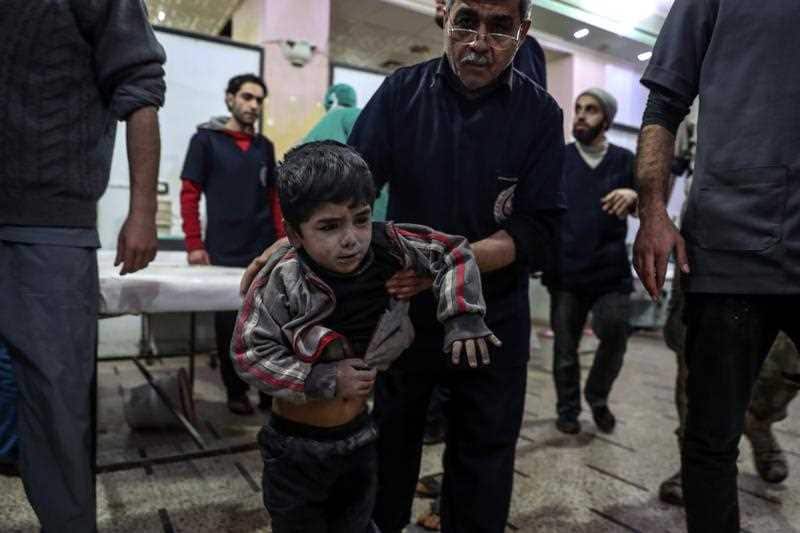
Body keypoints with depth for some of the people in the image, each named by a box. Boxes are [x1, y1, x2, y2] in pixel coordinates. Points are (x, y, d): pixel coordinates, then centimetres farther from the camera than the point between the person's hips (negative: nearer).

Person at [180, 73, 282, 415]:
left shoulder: (265, 146, 13)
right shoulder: (206, 139, 1)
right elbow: (189, 194, -3)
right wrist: (194, 245, -9)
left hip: (265, 253, 4)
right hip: (224, 253, -3)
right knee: (229, 323, 6)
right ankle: (236, 392, 22)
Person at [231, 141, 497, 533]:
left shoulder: (388, 248, -18)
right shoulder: (282, 284, -27)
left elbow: (453, 254, -4)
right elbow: (248, 355, -18)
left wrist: (462, 318, -13)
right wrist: (324, 380, -24)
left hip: (358, 436, 4)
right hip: (295, 446, -3)